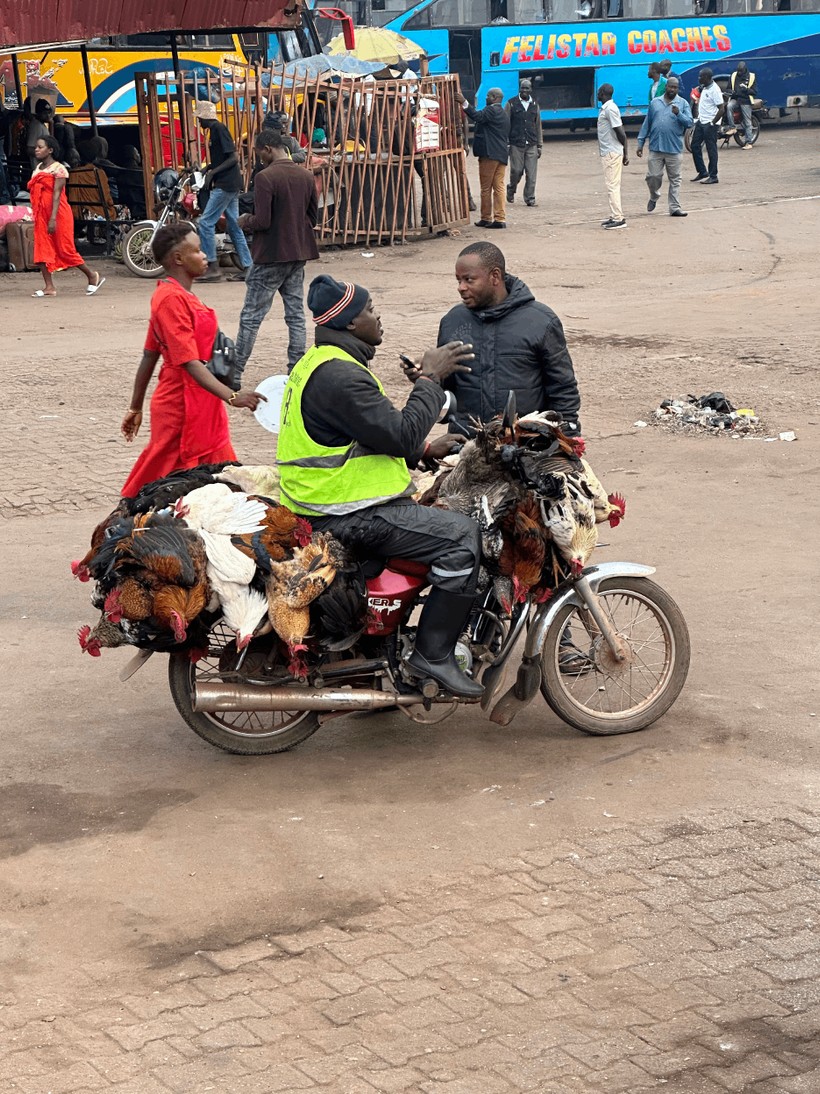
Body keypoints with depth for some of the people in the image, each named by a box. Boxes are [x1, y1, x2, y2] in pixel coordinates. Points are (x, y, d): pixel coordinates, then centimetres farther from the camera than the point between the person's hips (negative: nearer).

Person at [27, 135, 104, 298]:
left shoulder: (58, 169, -9)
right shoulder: (38, 169, 14)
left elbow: (57, 194, -16)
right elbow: (36, 194, 17)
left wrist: (53, 219, -23)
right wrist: (36, 216, 14)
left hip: (57, 215, -8)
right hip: (41, 216, 8)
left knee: (65, 250, -4)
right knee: (42, 250, 0)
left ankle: (92, 275, 11)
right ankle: (49, 287, 2)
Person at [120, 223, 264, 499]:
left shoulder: (181, 295, 12)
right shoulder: (172, 299, -19)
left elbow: (149, 356, 16)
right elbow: (189, 362, -26)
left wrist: (136, 407, 20)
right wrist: (232, 397, -34)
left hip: (202, 408, 10)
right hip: (180, 407, -10)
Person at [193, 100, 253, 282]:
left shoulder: (219, 129, -12)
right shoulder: (214, 130, 16)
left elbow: (234, 157, -18)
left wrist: (213, 172, -21)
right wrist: (209, 169, 14)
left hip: (225, 185, -10)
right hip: (230, 185, 10)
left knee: (205, 223, -9)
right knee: (234, 226, 10)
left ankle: (213, 268, -8)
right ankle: (248, 268, 11)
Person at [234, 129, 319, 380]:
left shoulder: (266, 177, -16)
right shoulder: (306, 176, 6)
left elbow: (262, 221, -19)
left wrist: (245, 221, 0)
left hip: (271, 256, -6)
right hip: (299, 255, 6)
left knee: (251, 316, 0)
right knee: (296, 314, 10)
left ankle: (235, 372, 4)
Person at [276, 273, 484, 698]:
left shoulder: (322, 363, 17)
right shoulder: (338, 376, -19)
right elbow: (400, 435, -23)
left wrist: (424, 449, 14)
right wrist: (430, 379, -12)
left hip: (327, 500, 11)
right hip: (347, 514, -11)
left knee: (442, 518, 24)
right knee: (461, 537, -17)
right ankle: (433, 654, -13)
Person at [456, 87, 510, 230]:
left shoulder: (491, 110, -10)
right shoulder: (504, 115, 21)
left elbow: (478, 116, -28)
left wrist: (464, 102, -33)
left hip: (489, 154, -9)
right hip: (502, 154, 9)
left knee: (486, 188, -1)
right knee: (498, 187, 5)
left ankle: (486, 218, 3)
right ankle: (500, 218, 0)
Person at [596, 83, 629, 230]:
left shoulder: (610, 109, -16)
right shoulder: (606, 108, 15)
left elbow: (620, 132, -19)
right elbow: (621, 132, 17)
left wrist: (625, 152, -12)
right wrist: (625, 152, 17)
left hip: (612, 153, -10)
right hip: (607, 152, 10)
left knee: (612, 185, -10)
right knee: (611, 185, 13)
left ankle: (618, 218, -11)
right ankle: (615, 217, 18)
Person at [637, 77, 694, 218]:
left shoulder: (683, 103, 4)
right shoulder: (655, 103, 10)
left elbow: (690, 123, -4)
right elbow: (647, 124, 13)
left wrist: (678, 114, -21)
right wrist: (640, 143, 9)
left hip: (674, 149, -1)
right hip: (655, 148, 1)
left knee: (675, 180, 3)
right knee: (653, 176, 1)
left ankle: (675, 208, 8)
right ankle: (654, 197, 30)